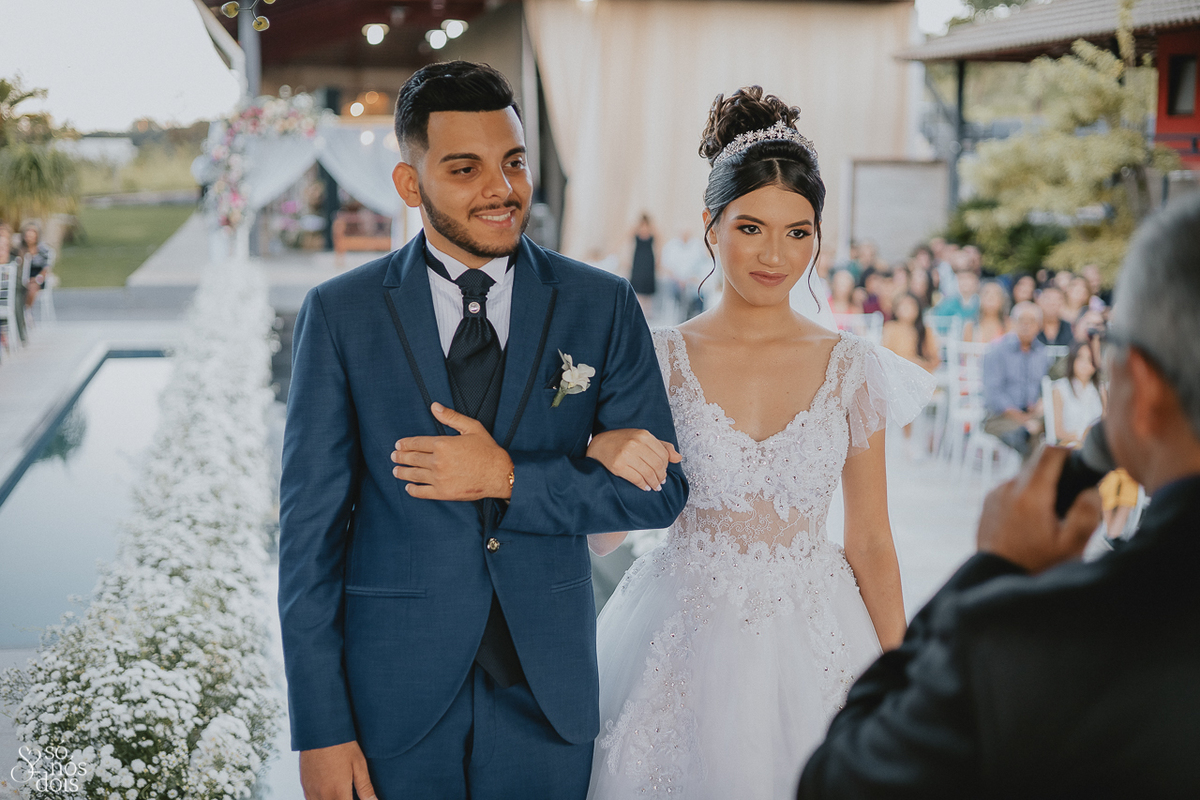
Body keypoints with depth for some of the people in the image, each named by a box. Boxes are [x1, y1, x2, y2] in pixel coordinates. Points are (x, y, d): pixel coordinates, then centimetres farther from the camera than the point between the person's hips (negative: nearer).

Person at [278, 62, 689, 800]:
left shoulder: (602, 305, 0)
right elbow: (311, 526, -4)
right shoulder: (341, 314, -3)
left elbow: (660, 487, -1)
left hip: (547, 687, 1)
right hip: (395, 696, -1)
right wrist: (321, 728, -7)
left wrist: (507, 479, -16)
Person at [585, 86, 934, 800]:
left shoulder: (851, 368, -1)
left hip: (813, 644, 1)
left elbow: (871, 543, 4)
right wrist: (620, 455, -19)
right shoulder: (662, 360, -4)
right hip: (687, 634, -1)